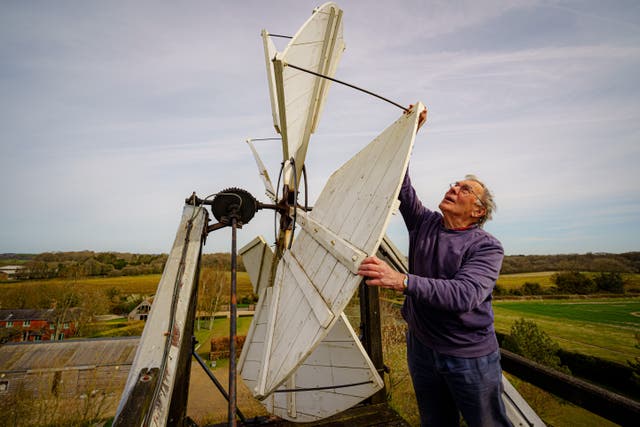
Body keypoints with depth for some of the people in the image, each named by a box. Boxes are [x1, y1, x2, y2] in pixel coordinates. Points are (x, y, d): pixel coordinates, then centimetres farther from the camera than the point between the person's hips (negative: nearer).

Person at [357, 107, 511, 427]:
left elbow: (464, 295, -32)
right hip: (422, 347, 4)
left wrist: (402, 280, -45)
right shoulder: (424, 224, -1)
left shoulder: (487, 247, -15)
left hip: (470, 357, -4)